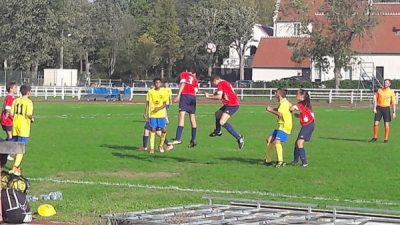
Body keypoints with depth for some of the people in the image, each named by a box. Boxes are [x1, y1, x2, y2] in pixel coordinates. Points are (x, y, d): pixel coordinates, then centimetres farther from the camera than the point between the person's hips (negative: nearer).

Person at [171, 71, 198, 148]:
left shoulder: (183, 74, 15)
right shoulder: (195, 79, 26)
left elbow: (182, 84, -1)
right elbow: (196, 90, 16)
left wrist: (178, 96, -7)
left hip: (185, 95, -5)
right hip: (193, 96, 5)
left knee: (181, 115, -15)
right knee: (192, 118, 10)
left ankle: (178, 138, -26)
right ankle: (193, 139, 12)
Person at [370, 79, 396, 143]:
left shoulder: (391, 92, 0)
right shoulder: (379, 90, 5)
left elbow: (393, 103, 1)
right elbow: (375, 99, 6)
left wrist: (394, 112, -4)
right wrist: (374, 108, -5)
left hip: (386, 108, -2)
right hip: (379, 108, 2)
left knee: (386, 124, -1)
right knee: (376, 123, -2)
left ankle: (386, 139, 7)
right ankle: (375, 137, 11)